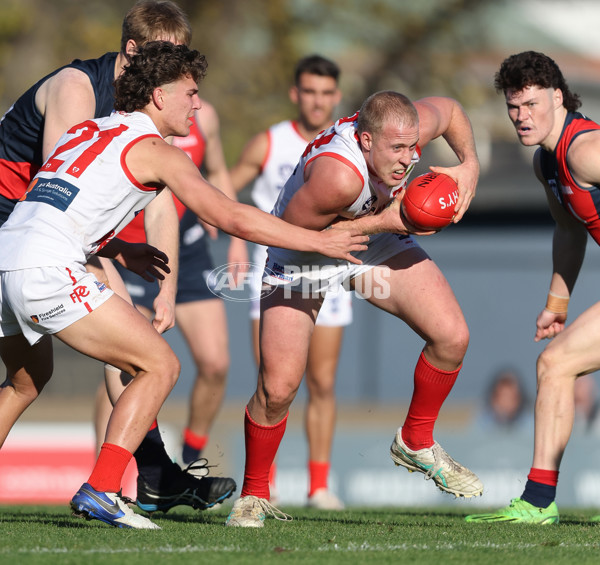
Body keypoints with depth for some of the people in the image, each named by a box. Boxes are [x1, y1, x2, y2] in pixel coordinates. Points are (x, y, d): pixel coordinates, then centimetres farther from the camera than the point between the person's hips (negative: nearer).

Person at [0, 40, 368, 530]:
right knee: (159, 366, -1)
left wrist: (118, 250, 30)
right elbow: (231, 217, -5)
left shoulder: (86, 131, 23)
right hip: (48, 271, -9)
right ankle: (101, 490, -11)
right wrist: (319, 240, 2)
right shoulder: (155, 150, 0)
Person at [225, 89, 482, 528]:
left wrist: (469, 164, -16)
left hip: (380, 241, 5)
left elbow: (450, 109, -1)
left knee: (452, 338, -8)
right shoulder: (338, 173, -43)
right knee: (278, 387, -16)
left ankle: (416, 444, 16)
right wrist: (380, 222, -31)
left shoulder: (413, 126, -25)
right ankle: (253, 495, 9)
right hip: (304, 256, -5)